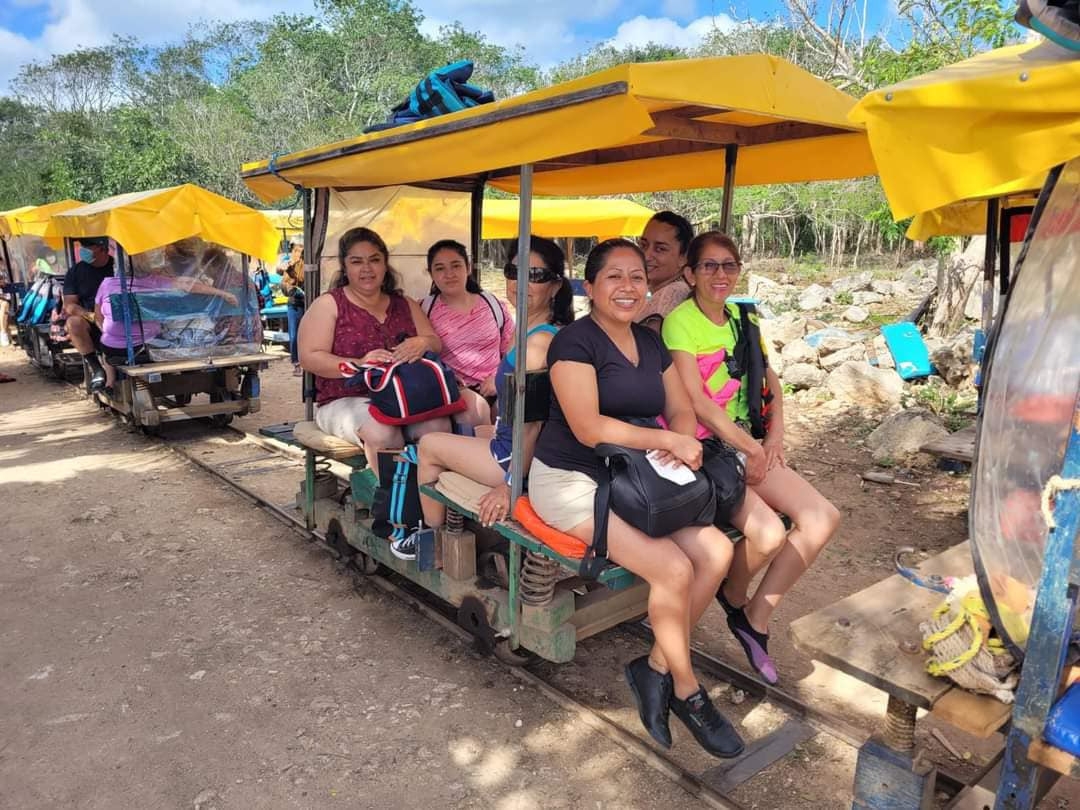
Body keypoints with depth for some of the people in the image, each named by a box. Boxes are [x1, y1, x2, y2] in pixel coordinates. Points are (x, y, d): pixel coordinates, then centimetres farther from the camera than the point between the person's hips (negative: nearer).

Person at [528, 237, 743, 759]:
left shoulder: (651, 343, 12)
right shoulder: (575, 340, -12)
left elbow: (681, 410, 11)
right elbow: (588, 427, -21)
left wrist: (682, 443, -13)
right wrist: (667, 440, -21)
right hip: (571, 480, -7)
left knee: (717, 551, -10)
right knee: (673, 569, -21)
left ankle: (657, 666, 6)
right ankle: (686, 692, 5)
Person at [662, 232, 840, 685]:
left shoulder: (740, 318, 13)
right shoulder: (680, 321, -10)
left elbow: (770, 382, 21)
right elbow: (696, 401, -17)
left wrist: (774, 436, 5)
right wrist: (750, 448, -11)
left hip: (746, 445, 8)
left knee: (823, 517, -8)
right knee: (769, 533, -26)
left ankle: (755, 620, 6)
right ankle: (734, 598, 11)